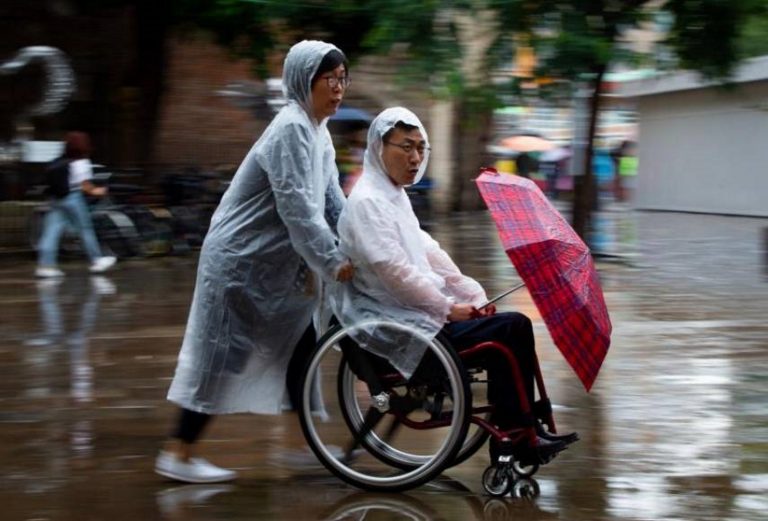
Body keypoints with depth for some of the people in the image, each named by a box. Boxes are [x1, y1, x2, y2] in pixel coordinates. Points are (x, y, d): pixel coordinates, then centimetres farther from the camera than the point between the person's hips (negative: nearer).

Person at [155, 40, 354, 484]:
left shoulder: (317, 131, 10)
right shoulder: (291, 130, -20)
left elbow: (332, 201, 10)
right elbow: (297, 209, -25)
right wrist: (333, 262, -23)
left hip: (273, 262, 10)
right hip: (240, 259, -10)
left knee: (301, 343, 9)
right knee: (221, 354, -5)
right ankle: (178, 454, 2)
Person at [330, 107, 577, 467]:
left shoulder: (395, 195, 19)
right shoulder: (367, 202, -13)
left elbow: (428, 252, 18)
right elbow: (392, 271, -20)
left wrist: (472, 293, 5)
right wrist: (449, 309, -16)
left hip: (419, 312, 10)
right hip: (396, 323, -9)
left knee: (513, 327, -2)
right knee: (512, 328, -18)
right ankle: (513, 434, -10)